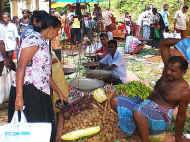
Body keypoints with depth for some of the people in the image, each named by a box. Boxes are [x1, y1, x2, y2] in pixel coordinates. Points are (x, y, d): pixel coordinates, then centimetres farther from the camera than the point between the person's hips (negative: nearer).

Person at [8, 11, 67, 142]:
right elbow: (20, 68, -17)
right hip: (27, 92, -9)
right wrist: (19, 96, -24)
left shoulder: (43, 43, 21)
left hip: (39, 93, 10)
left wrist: (59, 92, 29)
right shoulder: (33, 40, -8)